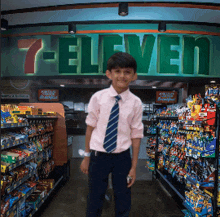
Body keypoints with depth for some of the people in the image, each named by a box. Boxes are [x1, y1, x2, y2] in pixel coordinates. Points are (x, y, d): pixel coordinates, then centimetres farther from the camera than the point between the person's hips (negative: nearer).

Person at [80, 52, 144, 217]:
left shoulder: (136, 103, -8)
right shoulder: (98, 98, -8)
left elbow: (136, 135, -4)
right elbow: (90, 127, 0)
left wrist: (134, 167, -1)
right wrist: (87, 157, 6)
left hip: (122, 157, 1)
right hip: (98, 155, 0)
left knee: (123, 200, 17)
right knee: (95, 199, 15)